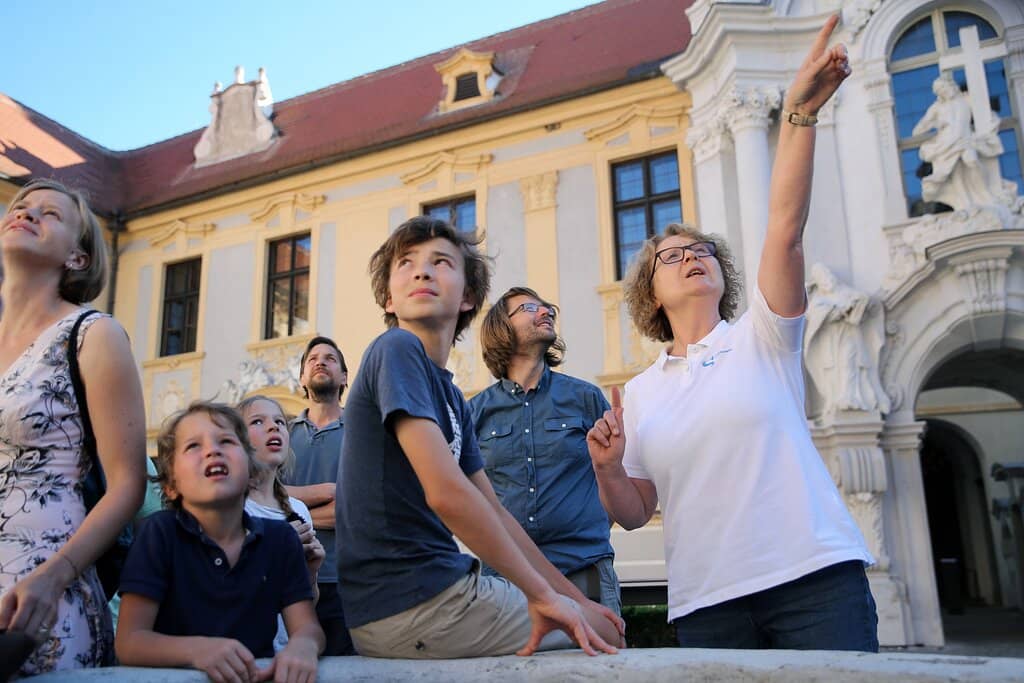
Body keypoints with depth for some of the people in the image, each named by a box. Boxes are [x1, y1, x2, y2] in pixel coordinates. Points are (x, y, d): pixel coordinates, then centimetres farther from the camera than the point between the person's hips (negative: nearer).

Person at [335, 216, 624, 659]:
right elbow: (447, 492, -23)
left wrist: (574, 597, 12)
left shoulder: (453, 399, 12)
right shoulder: (396, 349, -13)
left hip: (439, 585, 8)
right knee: (604, 634, 2)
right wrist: (543, 594, -16)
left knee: (594, 617, 20)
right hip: (407, 605, -8)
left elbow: (494, 513, 16)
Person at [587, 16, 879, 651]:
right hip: (706, 604, 2)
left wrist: (799, 113, -20)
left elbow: (785, 226, -10)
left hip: (815, 577, -2)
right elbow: (634, 512, 13)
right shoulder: (639, 394, 11)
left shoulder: (762, 338, 5)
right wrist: (607, 468, -8)